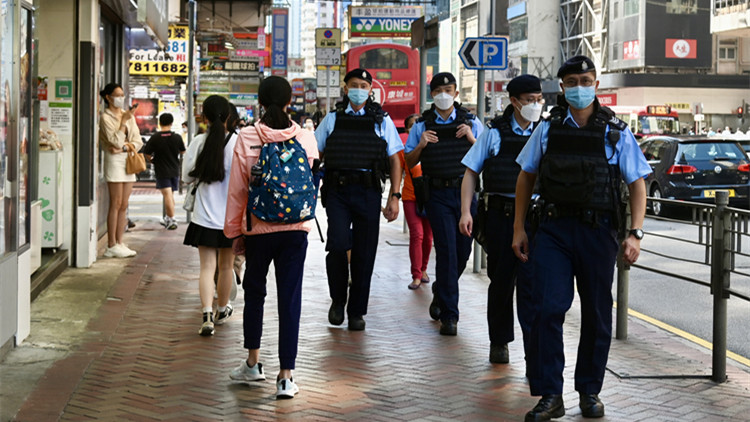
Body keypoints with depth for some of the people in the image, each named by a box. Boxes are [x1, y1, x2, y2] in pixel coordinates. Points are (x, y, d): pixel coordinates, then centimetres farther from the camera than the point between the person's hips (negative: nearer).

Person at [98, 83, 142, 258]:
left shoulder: (129, 116, 15)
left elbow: (138, 141, 8)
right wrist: (123, 122, -15)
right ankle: (111, 246, -4)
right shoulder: (105, 117, -4)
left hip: (128, 160, 6)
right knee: (116, 204, -7)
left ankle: (119, 243, 10)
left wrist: (124, 147, -8)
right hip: (114, 160, -6)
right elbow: (115, 141, -15)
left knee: (124, 206, 6)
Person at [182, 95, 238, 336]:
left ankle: (207, 313, -17)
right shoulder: (237, 143, -11)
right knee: (225, 266, 16)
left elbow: (187, 177, 2)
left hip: (204, 216, 0)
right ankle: (222, 310, 33)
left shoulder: (198, 143, -6)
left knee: (207, 267, 0)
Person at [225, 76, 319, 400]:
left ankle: (253, 363, 28)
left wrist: (235, 230, 8)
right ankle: (286, 376, 2)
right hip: (296, 228, 0)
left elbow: (237, 189, -2)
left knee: (254, 292, 19)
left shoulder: (247, 138, -7)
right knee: (290, 299, 3)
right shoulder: (306, 138, -3)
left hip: (259, 228, 0)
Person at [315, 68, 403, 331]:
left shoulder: (382, 120, 10)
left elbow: (395, 160, 10)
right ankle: (338, 299, 8)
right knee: (338, 244, -16)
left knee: (364, 253, 2)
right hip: (337, 190, 0)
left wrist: (394, 196, 1)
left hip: (368, 193, 0)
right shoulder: (332, 119, 11)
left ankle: (357, 311, 14)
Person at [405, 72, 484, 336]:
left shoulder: (471, 122, 7)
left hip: (465, 191, 2)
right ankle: (449, 315, -5)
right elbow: (409, 163, 7)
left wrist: (472, 139, -12)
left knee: (463, 250, 8)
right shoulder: (422, 126, 5)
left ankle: (440, 292, 37)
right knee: (446, 250, -9)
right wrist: (421, 146, -11)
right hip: (437, 193, -2)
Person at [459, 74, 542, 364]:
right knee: (501, 280, 9)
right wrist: (466, 212, -2)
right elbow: (471, 172, 7)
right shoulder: (495, 134, 4)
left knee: (531, 281, -9)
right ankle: (499, 342, 23)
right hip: (499, 215, 0)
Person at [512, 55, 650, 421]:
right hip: (554, 229, 0)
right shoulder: (548, 129, 5)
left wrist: (635, 234, -8)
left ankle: (589, 391, 22)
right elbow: (526, 176, 13)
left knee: (596, 315, 7)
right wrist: (518, 228, 9)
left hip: (597, 230, 0)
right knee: (547, 309, -9)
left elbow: (637, 184, 3)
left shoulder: (616, 132, 1)